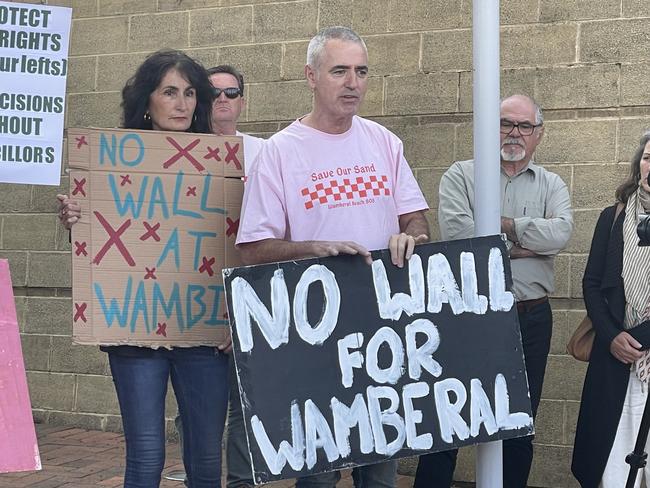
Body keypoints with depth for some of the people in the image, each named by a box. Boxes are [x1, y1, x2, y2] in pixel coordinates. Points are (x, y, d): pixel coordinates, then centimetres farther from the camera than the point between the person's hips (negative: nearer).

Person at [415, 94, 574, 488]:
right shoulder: (461, 176, 2)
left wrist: (502, 224, -12)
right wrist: (524, 246, -10)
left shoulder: (551, 185, 9)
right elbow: (457, 232, -16)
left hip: (532, 319, 3)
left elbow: (561, 233, -11)